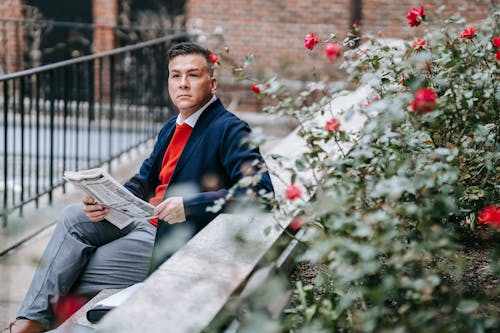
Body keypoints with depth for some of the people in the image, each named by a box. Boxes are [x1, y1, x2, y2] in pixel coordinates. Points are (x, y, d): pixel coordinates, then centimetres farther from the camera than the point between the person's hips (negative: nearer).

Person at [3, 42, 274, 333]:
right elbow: (144, 180, 15)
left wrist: (189, 205, -30)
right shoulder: (173, 127, 12)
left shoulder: (229, 130, -15)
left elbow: (261, 189, -27)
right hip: (148, 220, 8)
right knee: (74, 217, -6)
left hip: (175, 242, -8)